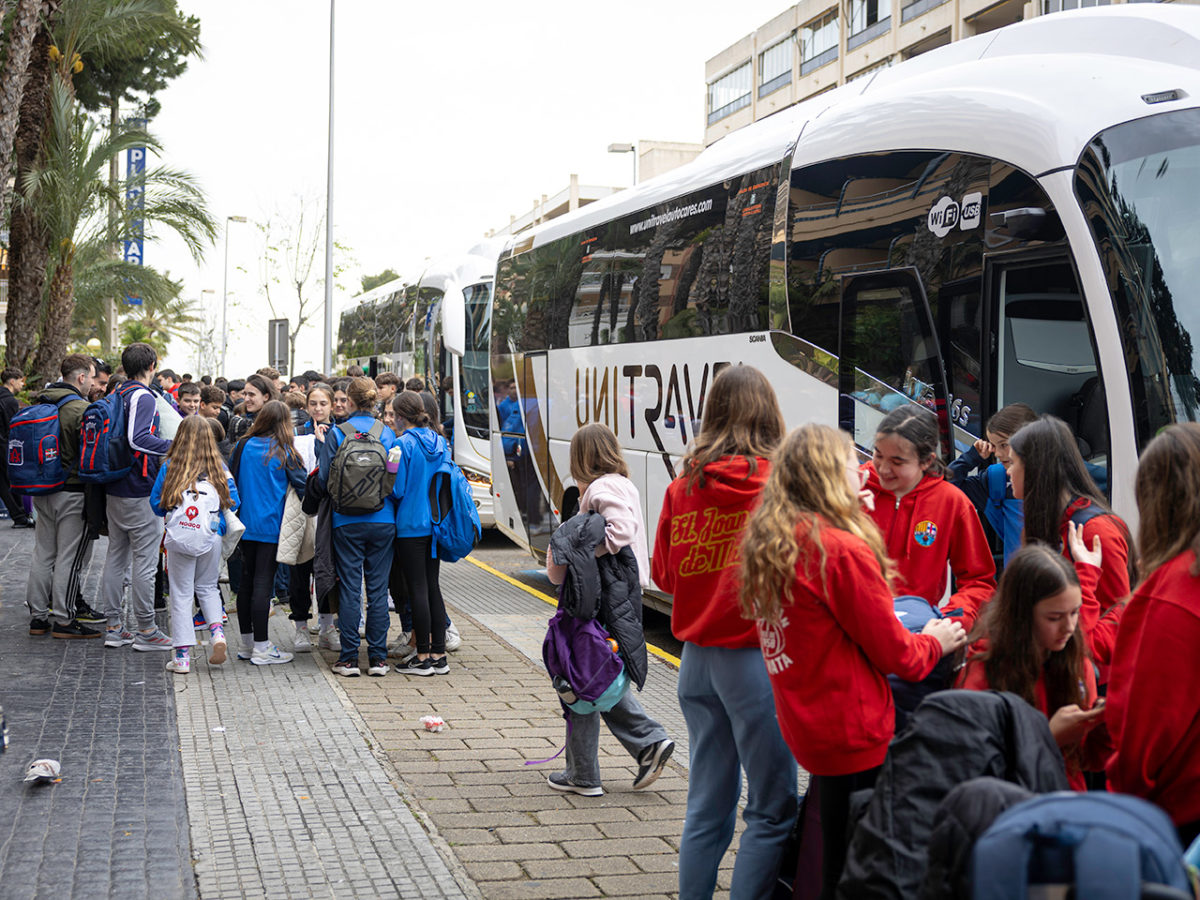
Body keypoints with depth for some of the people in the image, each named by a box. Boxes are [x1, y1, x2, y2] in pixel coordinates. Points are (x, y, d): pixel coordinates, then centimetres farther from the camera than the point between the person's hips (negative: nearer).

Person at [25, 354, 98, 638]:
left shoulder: (40, 405, 8)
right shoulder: (81, 409, -16)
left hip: (41, 491, 8)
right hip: (72, 492, -8)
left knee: (43, 555, 13)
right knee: (68, 558, -1)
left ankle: (38, 616, 18)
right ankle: (63, 620, 3)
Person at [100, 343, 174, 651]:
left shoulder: (116, 395, 11)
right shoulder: (143, 397, -15)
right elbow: (138, 439, -28)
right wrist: (175, 447, -27)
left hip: (115, 490, 9)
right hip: (140, 491, -9)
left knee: (116, 557, 12)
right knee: (145, 561, -2)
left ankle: (114, 627, 17)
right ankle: (145, 630, 2)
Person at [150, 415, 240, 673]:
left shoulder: (170, 467, -5)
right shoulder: (219, 467, -1)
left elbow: (156, 504, 2)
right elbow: (233, 501, 5)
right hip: (211, 536, 2)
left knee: (181, 593, 6)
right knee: (208, 587, 20)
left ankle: (182, 655, 6)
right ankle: (217, 630, -4)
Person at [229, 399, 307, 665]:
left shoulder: (243, 446, 4)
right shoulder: (283, 452, -9)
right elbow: (302, 485, -7)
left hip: (245, 524, 5)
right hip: (270, 526, -5)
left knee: (247, 581, 12)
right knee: (263, 584, -5)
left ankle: (247, 643, 20)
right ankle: (261, 647, -3)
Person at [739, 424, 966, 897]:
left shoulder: (766, 542, 7)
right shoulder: (844, 550, -18)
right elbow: (891, 652, -10)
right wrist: (934, 642, 9)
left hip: (806, 728, 8)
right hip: (855, 733, -8)